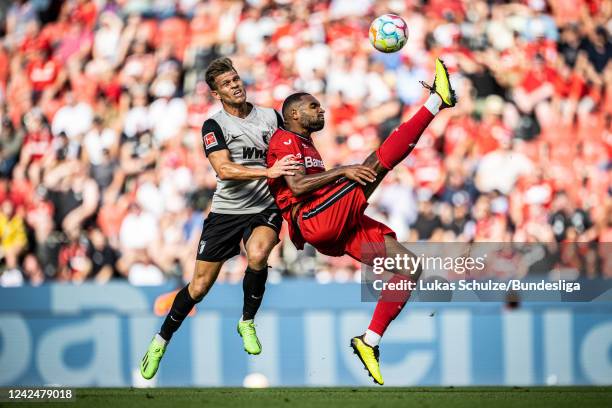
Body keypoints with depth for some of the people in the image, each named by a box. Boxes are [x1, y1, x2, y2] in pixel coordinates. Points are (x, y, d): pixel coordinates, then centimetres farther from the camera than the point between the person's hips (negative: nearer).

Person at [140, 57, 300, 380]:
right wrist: (267, 171, -31)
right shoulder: (214, 126, -5)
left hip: (265, 209, 1)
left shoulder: (271, 117, 5)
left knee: (257, 255, -32)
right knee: (200, 286, 0)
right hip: (226, 211, -1)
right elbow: (224, 169, -20)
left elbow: (290, 158, 17)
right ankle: (161, 341, 23)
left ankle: (247, 323, -7)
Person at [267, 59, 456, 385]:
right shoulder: (284, 140, 3)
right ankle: (436, 101, -26)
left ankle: (370, 342, -4)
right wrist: (342, 171, -17)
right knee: (376, 162, -22)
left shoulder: (307, 146, 33)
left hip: (338, 228, 9)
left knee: (410, 267, -1)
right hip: (314, 220, -9)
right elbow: (296, 186, -14)